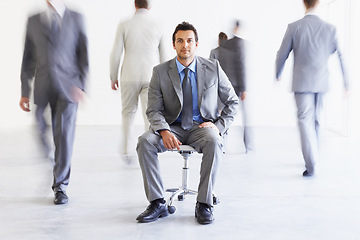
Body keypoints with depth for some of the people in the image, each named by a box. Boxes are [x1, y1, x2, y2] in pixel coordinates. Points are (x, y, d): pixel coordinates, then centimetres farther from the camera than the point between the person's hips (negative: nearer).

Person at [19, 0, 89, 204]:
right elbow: (28, 59, 12)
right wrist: (25, 92, 6)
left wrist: (81, 86, -7)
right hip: (43, 89, 2)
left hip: (67, 87, -2)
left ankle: (61, 186, 2)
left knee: (64, 134, -9)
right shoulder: (34, 21, 12)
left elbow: (84, 56, 4)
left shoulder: (76, 19, 7)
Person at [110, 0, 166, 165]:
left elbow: (116, 54, -2)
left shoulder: (124, 26, -1)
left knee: (128, 113, 16)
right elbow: (163, 56, 8)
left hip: (129, 77, 0)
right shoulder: (158, 26, 2)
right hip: (151, 77, 0)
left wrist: (113, 77, 9)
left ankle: (128, 152, 16)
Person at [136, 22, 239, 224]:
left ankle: (204, 204, -24)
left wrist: (220, 126, -9)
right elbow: (154, 110, -1)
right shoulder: (160, 72, 1)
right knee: (145, 141, -28)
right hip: (173, 127, 1)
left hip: (202, 127, -1)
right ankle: (157, 203, -19)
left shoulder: (213, 68, 1)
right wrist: (164, 131, -22)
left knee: (214, 142, -36)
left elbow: (232, 101, 8)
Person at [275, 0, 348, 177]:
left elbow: (282, 55, 1)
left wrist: (278, 75, 18)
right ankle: (311, 158, 30)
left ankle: (311, 164, -16)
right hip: (321, 82, 3)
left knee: (305, 120, -5)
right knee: (316, 121, 16)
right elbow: (340, 56, 5)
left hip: (302, 82, -3)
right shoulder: (329, 28, 1)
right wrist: (346, 82, 13)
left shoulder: (294, 27, -5)